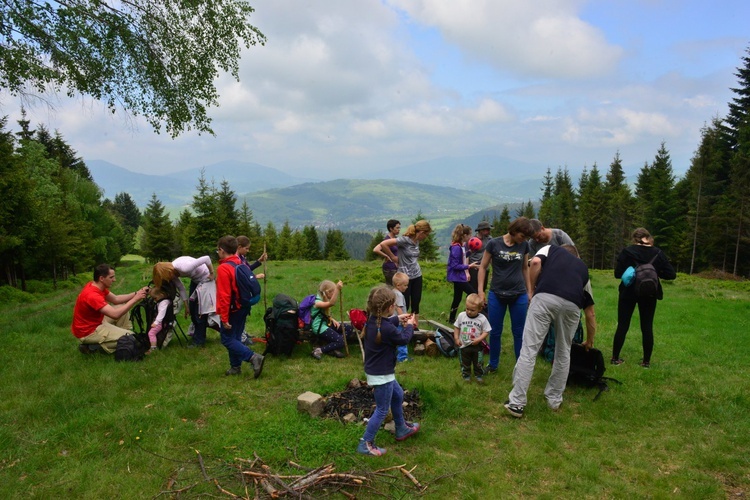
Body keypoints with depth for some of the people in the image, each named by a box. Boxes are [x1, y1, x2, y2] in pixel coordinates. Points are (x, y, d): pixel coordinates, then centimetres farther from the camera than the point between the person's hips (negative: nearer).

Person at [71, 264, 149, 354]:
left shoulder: (97, 286, -3)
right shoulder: (92, 295, -32)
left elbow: (116, 299, 6)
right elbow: (115, 314, -37)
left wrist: (136, 294, -6)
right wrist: (135, 299, -31)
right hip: (87, 332, -9)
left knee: (122, 307, 12)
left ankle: (122, 333, 14)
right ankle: (94, 346, -5)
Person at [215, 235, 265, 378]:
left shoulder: (223, 268, -19)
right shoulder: (241, 264, 5)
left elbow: (224, 295, -22)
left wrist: (224, 318, -19)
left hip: (232, 310, -8)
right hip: (243, 307, 8)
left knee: (227, 339, 0)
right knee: (235, 337, 17)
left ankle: (254, 358, -13)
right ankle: (235, 367, 23)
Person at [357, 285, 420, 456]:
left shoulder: (373, 320, -6)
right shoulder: (387, 329, -32)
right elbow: (404, 339, -12)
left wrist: (398, 319, 14)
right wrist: (409, 326, 6)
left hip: (377, 371, 10)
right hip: (381, 375, -10)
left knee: (398, 395, 27)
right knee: (382, 410, 6)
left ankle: (402, 429, 45)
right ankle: (365, 444, 16)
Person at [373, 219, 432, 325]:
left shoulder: (417, 241, 7)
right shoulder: (404, 240, -17)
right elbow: (383, 244, -23)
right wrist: (393, 257, -12)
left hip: (417, 275, 7)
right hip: (405, 277, -7)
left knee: (416, 304, 10)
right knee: (405, 305, 0)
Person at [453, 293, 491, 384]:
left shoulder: (482, 319, -15)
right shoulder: (461, 316, -8)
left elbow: (486, 331, -10)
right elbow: (456, 327, 3)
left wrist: (479, 339, -21)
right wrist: (456, 338, -2)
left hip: (477, 346, -1)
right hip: (464, 345, 2)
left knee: (478, 363, 12)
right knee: (465, 363, 15)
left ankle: (479, 375, 33)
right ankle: (466, 375, 34)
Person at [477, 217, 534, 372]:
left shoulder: (524, 245, 1)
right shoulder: (494, 243, -8)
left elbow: (525, 268, 12)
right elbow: (483, 267, -1)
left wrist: (529, 291, 12)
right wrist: (480, 291, -6)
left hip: (519, 295, 2)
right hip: (496, 295, -2)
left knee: (519, 332, 8)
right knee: (495, 332, 7)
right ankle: (493, 365, 23)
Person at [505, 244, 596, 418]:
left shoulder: (551, 249, 32)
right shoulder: (582, 267, 37)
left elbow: (536, 262, 4)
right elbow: (590, 313, 39)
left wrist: (532, 290, 17)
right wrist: (590, 341, 52)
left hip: (545, 298, -3)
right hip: (571, 305, 3)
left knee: (529, 350, 2)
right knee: (563, 353, 23)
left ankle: (517, 403, 4)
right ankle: (554, 400, 32)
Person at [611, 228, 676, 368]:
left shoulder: (627, 251, -9)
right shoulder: (658, 253, -2)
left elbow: (618, 273, -11)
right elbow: (671, 274, -5)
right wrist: (655, 273, 7)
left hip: (628, 293, -1)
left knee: (622, 325, 6)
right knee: (647, 327, 9)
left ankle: (615, 358, 11)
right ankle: (646, 361, 13)